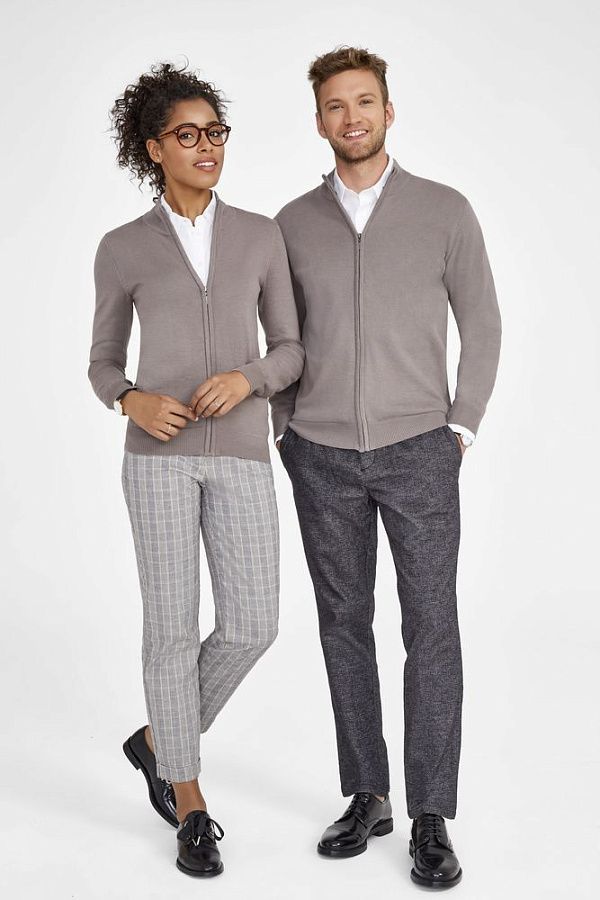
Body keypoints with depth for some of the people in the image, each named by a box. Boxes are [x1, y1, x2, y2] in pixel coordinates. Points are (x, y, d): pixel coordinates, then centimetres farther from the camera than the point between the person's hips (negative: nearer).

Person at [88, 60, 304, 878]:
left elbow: (292, 351, 9)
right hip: (160, 450, -2)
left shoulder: (261, 235, 8)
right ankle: (191, 806, 13)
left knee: (251, 628, -3)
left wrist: (246, 380, -14)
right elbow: (103, 364, 10)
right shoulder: (122, 250, 4)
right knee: (174, 626, -3)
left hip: (240, 455, 2)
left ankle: (157, 741, 24)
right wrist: (133, 404, -13)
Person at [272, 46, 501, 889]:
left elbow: (482, 325, 4)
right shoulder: (293, 223, 5)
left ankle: (431, 820, 5)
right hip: (323, 460, 3)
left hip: (417, 453, -2)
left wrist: (460, 429, -4)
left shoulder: (445, 210, -2)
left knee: (431, 628, -5)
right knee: (344, 625, 7)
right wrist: (288, 435, 5)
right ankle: (367, 796, 20)